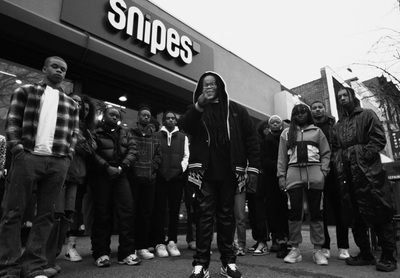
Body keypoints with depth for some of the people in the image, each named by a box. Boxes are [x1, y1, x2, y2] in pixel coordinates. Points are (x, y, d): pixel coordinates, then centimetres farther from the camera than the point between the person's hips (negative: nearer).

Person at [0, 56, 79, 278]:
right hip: (28, 156, -2)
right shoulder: (25, 91, 12)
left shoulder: (70, 103, 19)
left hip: (58, 163, 3)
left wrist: (68, 154, 0)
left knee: (46, 214, 3)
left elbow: (74, 131, 14)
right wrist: (18, 149, -8)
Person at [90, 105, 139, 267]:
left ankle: (127, 252, 2)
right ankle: (101, 253, 10)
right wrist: (107, 167, -16)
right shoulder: (96, 133, 7)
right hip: (101, 176, -3)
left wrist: (121, 167, -10)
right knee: (102, 214, 0)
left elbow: (132, 151, 4)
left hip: (120, 175, 3)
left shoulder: (126, 134, 18)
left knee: (127, 211, -5)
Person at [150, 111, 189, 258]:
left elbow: (186, 156, 10)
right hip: (160, 177, -1)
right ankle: (159, 243, 7)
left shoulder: (183, 137, 15)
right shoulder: (156, 136, 10)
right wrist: (156, 170, -5)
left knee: (174, 210, 4)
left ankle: (172, 242, 12)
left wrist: (181, 168, -4)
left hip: (177, 177, 2)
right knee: (159, 210, 0)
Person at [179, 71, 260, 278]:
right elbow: (184, 126, -8)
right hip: (205, 172, 0)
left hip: (228, 173, 1)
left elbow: (251, 140, 5)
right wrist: (198, 106, -20)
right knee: (204, 215, 0)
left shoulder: (236, 110, 9)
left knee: (226, 215, 9)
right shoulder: (197, 111, 11)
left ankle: (228, 261, 18)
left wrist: (253, 168, -2)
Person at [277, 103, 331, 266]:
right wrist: (281, 176, 3)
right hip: (293, 173, 0)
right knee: (294, 211, -3)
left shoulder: (317, 131, 16)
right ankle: (295, 249, 6)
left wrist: (323, 170, -2)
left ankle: (317, 250, 10)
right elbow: (282, 156, 11)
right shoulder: (286, 133, 16)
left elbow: (326, 153, 12)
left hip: (314, 173, 0)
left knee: (316, 211, 1)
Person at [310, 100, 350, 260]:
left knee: (338, 208, 2)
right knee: (320, 209, 1)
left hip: (334, 170, 0)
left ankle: (343, 247, 11)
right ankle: (324, 247, 10)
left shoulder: (334, 125, 12)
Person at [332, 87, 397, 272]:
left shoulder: (367, 115, 10)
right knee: (353, 214, 5)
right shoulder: (338, 125, 24)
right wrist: (338, 163, 2)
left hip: (368, 170, -5)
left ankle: (388, 255, 4)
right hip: (346, 173, 5)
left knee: (377, 211, -6)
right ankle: (365, 253, 15)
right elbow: (335, 148, 20)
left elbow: (379, 138, -2)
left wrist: (364, 156, -13)